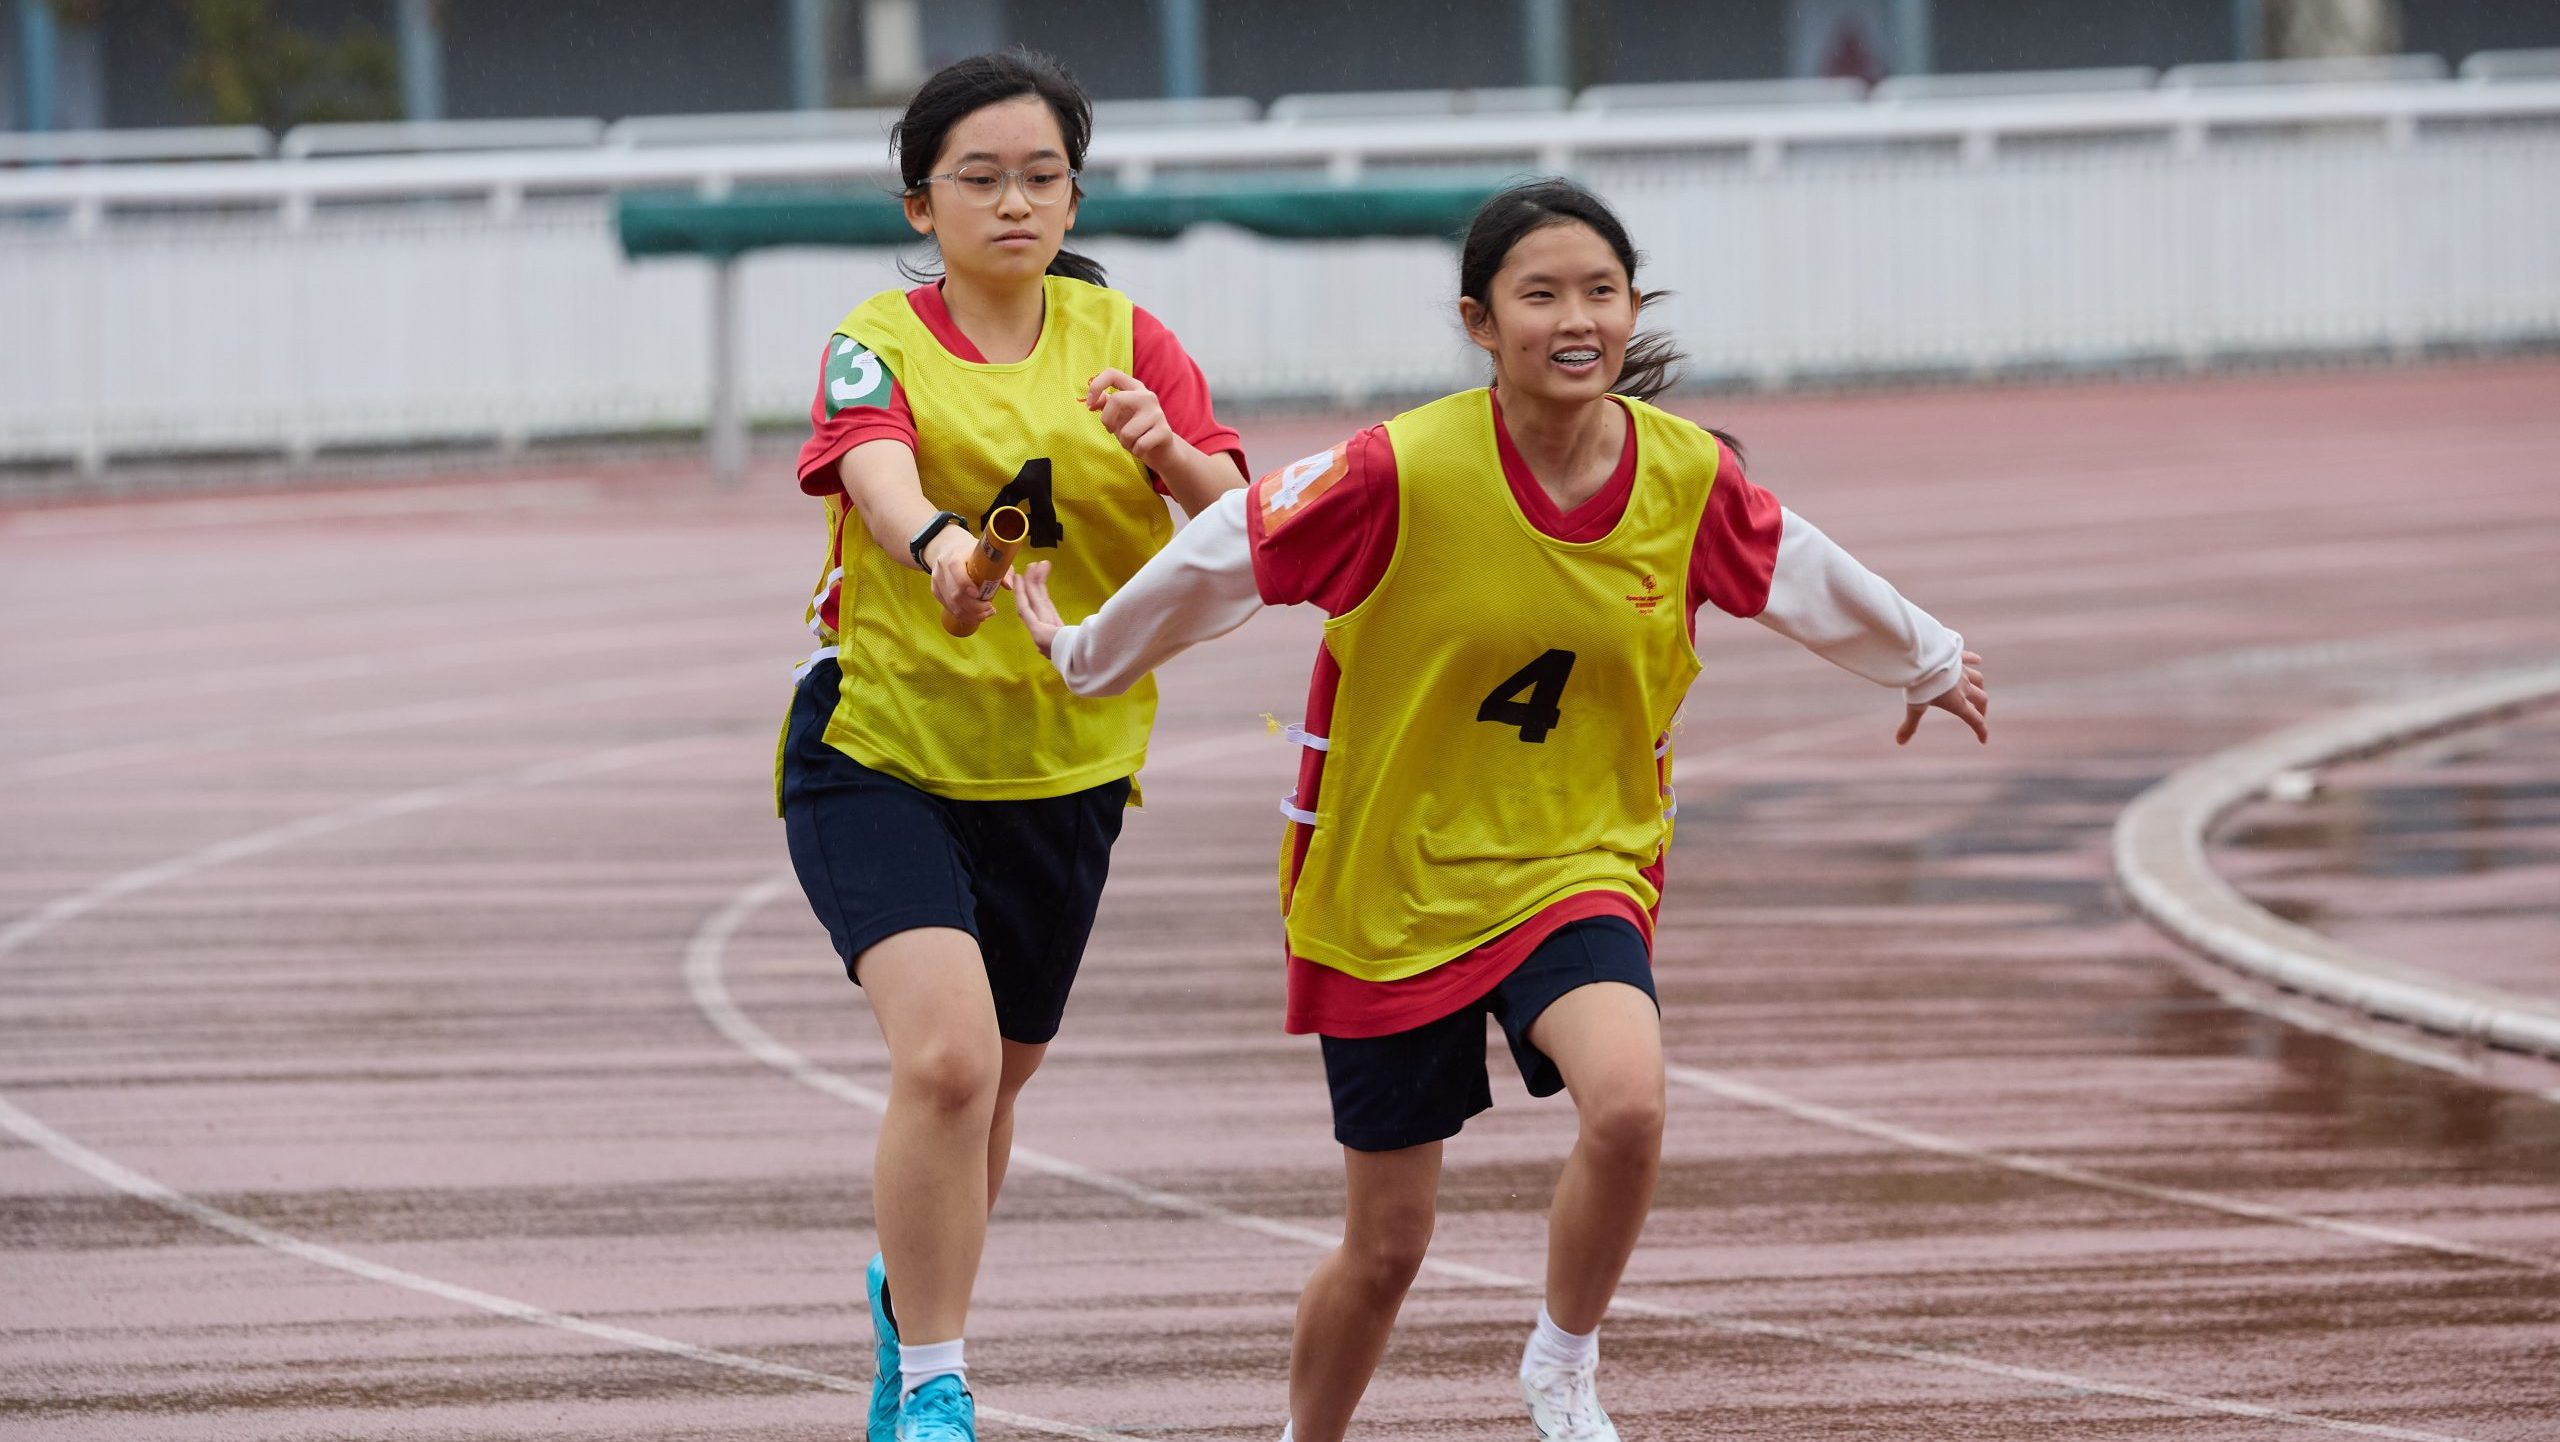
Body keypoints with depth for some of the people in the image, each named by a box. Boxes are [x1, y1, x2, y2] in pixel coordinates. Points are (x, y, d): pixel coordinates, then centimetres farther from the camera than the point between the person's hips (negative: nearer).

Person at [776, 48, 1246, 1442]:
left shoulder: (1122, 339, 0)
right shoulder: (880, 345, -9)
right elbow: (877, 472, -31)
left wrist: (1170, 455, -32)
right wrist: (937, 543, -53)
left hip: (1060, 766, 4)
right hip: (880, 752, -4)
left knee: (993, 1077, 17)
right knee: (947, 1053, -23)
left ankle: (912, 1293, 47)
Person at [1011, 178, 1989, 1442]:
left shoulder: (1688, 478, -9)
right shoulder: (1403, 474, -21)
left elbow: (1799, 575, 12)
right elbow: (1225, 557, -6)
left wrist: (1926, 662, 28)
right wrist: (1089, 660, 8)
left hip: (1578, 864, 2)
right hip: (1390, 892, -1)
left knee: (1627, 1102, -29)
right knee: (1386, 1251, 7)